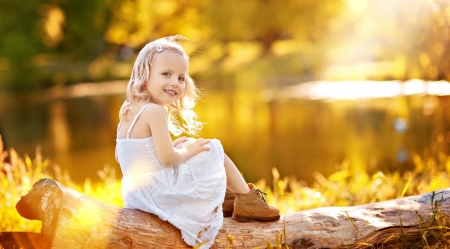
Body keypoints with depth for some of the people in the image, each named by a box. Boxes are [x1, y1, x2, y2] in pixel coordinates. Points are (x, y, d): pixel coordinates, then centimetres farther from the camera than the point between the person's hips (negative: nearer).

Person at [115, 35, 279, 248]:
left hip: (133, 195, 9)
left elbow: (120, 157, 16)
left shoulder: (127, 112, 8)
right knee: (214, 149, 7)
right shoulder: (154, 112, -20)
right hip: (160, 192, -9)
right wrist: (187, 151, -2)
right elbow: (167, 158, -25)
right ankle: (247, 199, 20)